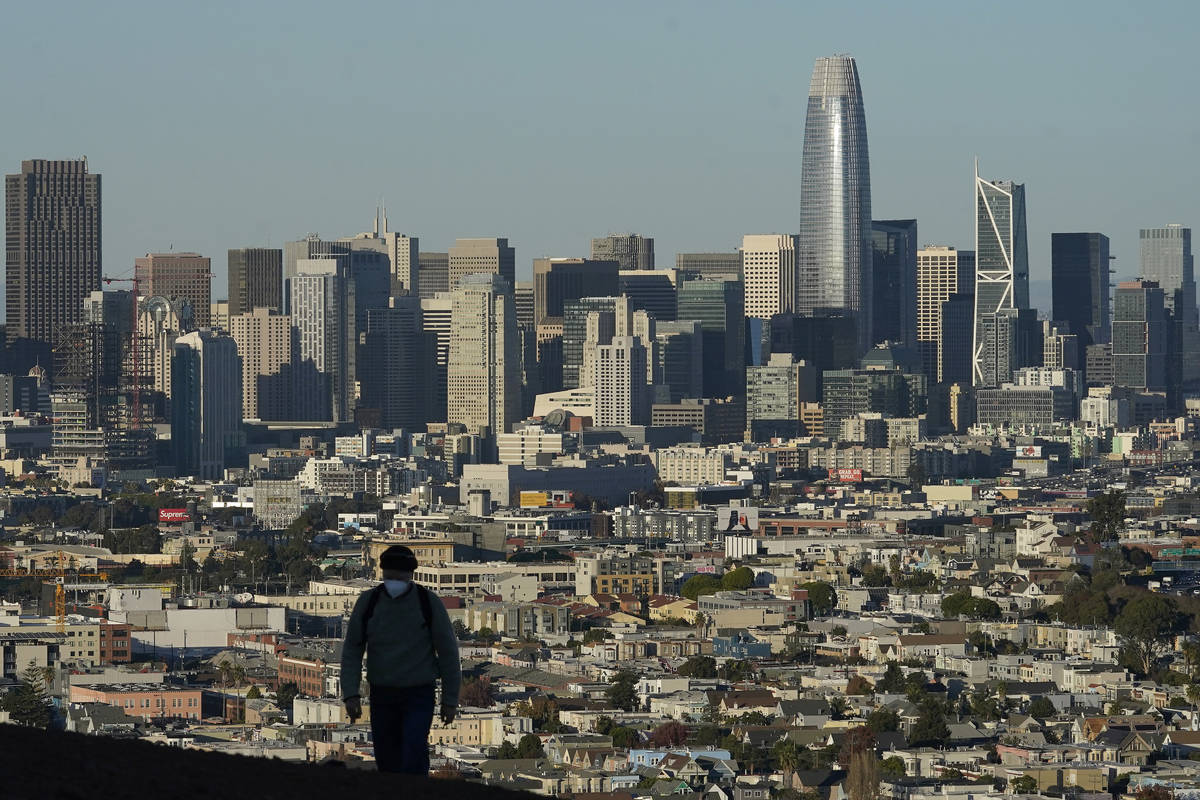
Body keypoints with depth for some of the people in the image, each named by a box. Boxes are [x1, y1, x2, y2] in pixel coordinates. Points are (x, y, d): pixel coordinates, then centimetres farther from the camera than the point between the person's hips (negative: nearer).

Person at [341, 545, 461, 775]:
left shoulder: (428, 602, -10)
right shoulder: (368, 601, -5)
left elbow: (448, 652, -3)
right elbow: (352, 650, -2)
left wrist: (450, 700, -4)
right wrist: (351, 694, -13)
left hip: (419, 695, -3)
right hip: (382, 695, 3)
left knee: (414, 754, -20)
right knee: (387, 763, 6)